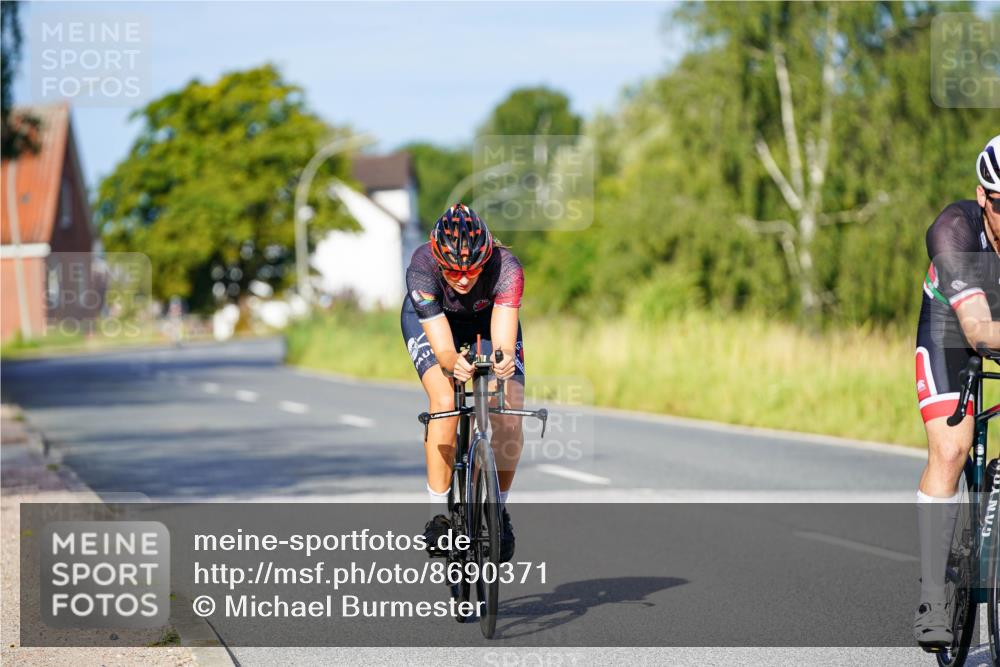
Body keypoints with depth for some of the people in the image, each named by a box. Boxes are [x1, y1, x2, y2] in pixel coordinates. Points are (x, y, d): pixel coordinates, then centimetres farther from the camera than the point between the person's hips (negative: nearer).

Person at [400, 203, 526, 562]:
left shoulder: (506, 267, -38)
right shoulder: (422, 267, -37)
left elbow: (504, 344, -45)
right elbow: (443, 348, -40)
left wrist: (505, 360, -67)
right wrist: (454, 364, -62)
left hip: (488, 317, 1)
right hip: (429, 319, -1)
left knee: (510, 419, -16)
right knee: (445, 403, -27)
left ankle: (499, 510, 6)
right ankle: (439, 515, -17)